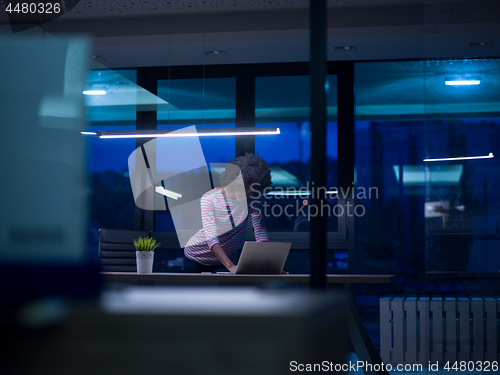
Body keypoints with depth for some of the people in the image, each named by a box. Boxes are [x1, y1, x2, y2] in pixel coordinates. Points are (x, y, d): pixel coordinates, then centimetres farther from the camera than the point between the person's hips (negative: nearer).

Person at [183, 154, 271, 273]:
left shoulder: (251, 201, -13)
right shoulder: (209, 199, -24)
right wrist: (230, 266, -47)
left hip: (226, 259, 3)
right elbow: (211, 238, -34)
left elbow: (261, 234, -18)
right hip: (197, 259, -3)